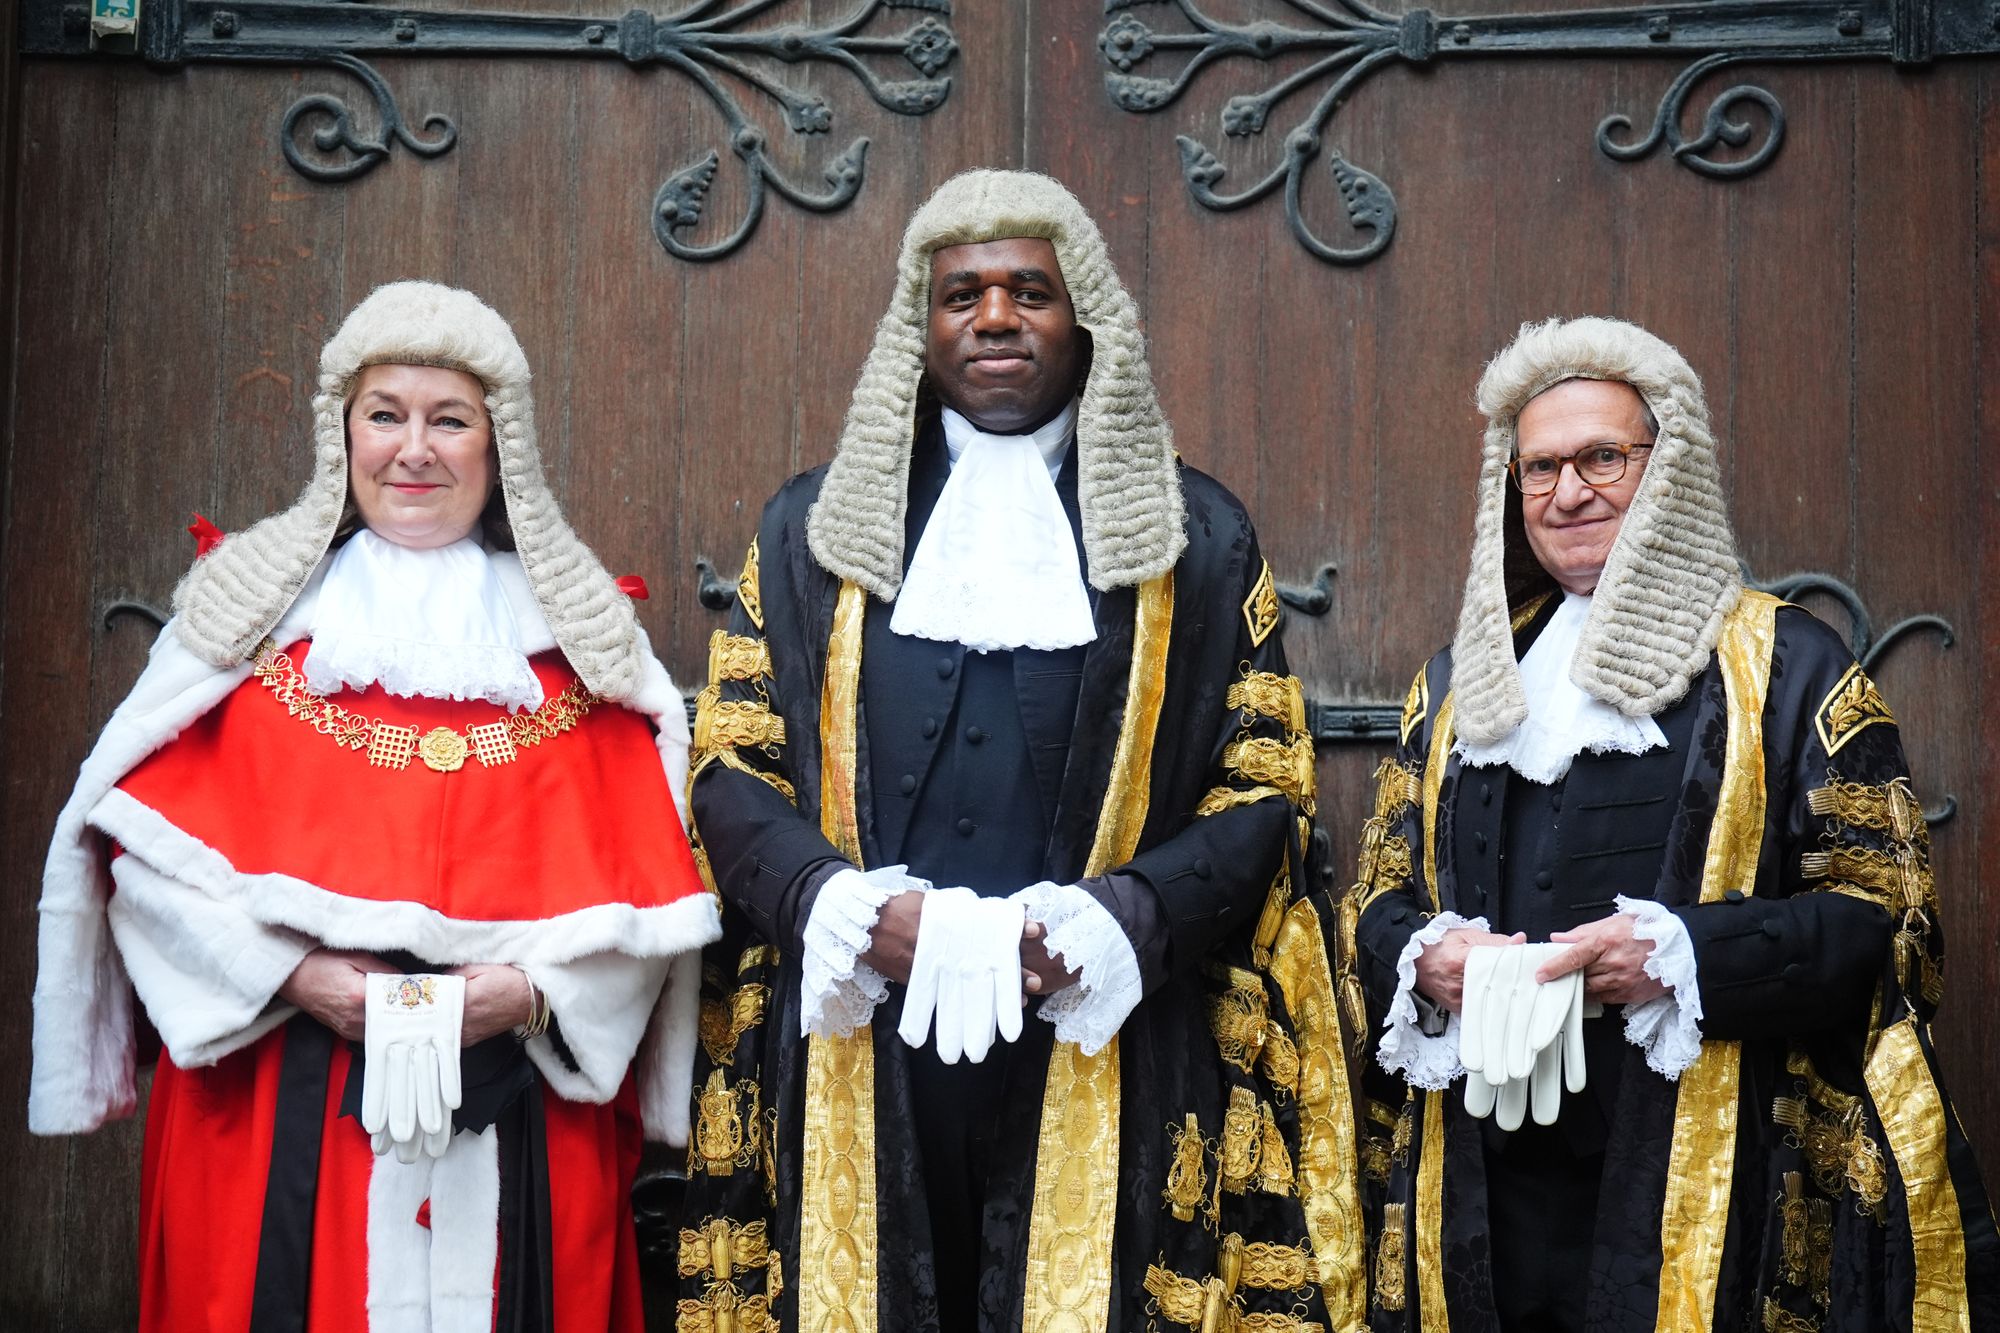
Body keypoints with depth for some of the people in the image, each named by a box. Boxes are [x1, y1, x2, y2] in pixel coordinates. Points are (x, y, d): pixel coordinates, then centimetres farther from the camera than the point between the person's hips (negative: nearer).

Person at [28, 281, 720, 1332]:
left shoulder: (572, 636, 9)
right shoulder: (254, 608, 7)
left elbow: (646, 884, 3)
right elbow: (151, 844, 1)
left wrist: (534, 988, -12)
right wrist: (293, 971, -12)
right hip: (273, 1111, 0)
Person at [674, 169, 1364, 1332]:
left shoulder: (1197, 537, 9)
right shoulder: (814, 527, 12)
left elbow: (1264, 792, 4)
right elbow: (731, 769, 8)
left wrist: (1110, 921, -13)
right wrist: (850, 908, -11)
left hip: (1101, 1063, -1)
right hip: (857, 1070, 1)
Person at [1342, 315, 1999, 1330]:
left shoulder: (1785, 665, 3)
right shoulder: (1457, 684, 16)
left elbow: (1888, 916, -3)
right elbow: (1379, 900, 16)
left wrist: (1686, 953, -19)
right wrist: (1424, 957, -8)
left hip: (1703, 1179, -3)